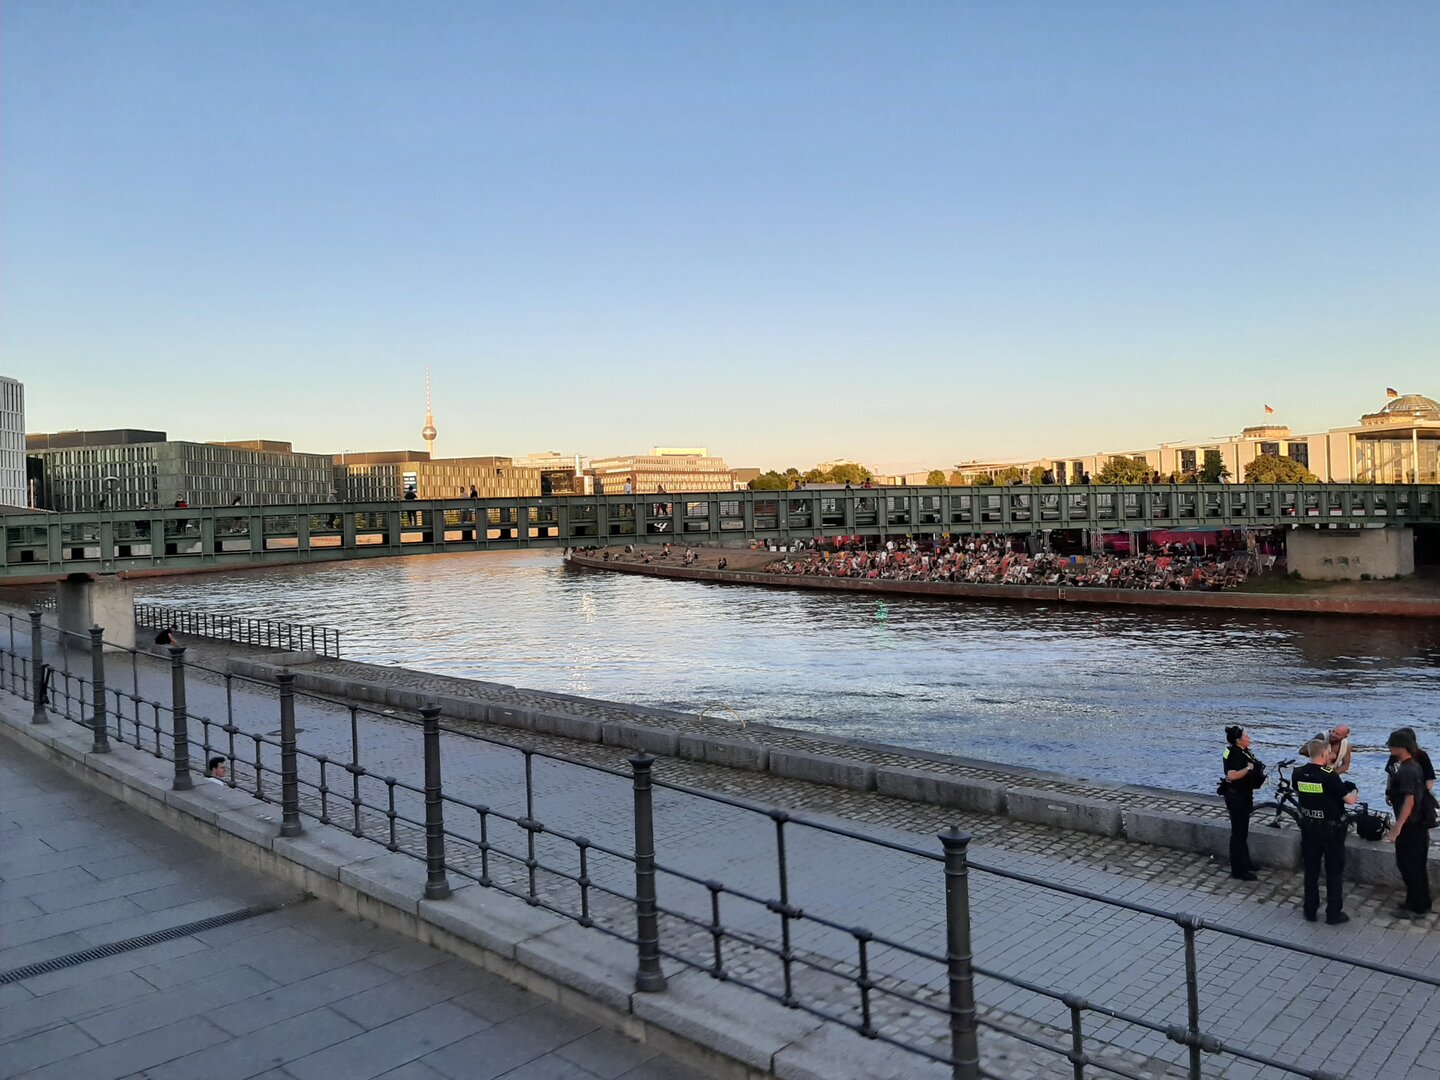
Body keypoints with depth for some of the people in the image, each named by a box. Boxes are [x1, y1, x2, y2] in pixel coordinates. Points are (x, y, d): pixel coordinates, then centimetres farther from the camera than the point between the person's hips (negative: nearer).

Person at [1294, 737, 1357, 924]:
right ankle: (1334, 913, 14)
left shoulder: (1298, 774, -5)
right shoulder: (1329, 776, -21)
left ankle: (1310, 911, 19)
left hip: (1308, 827, 4)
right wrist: (1354, 795, 12)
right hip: (1331, 829, -4)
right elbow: (1349, 799, -12)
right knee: (1334, 872, 8)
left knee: (1311, 870, 13)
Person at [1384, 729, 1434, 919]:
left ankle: (1415, 908, 11)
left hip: (1410, 827, -9)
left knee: (1409, 866, 1)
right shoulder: (1413, 766, 8)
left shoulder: (1406, 771, -23)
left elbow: (1409, 800, -29)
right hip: (1418, 825, 9)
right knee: (1417, 866, 18)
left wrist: (1397, 827, -30)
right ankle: (1422, 904, 28)